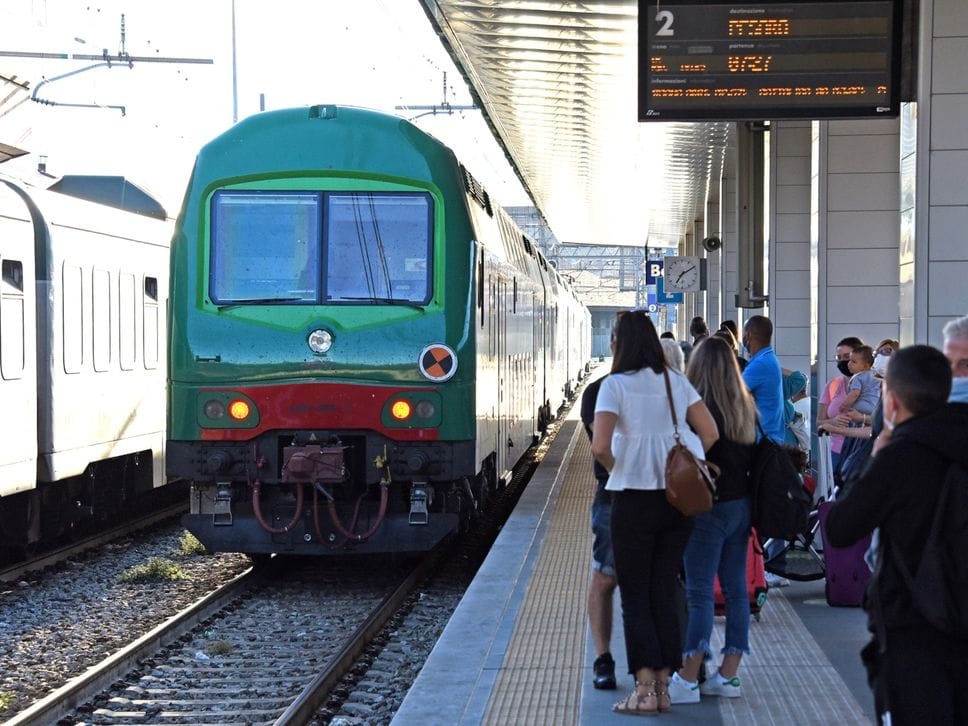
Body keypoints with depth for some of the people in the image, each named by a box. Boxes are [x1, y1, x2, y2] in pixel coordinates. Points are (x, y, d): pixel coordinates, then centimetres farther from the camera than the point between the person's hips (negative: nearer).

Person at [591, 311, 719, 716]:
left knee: (635, 596, 3)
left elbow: (600, 446, -18)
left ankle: (645, 689, -3)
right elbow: (710, 434, 3)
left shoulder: (615, 385, -8)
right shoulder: (676, 382, 6)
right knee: (664, 594, 11)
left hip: (633, 497, -5)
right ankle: (663, 688, 13)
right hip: (678, 498, 5)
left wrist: (616, 469, 1)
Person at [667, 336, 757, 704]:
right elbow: (753, 456, 13)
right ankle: (728, 675, 16)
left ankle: (687, 679, -4)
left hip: (710, 506, -7)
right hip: (741, 505, 7)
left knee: (699, 592, -5)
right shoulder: (745, 407, 8)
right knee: (735, 588, 10)